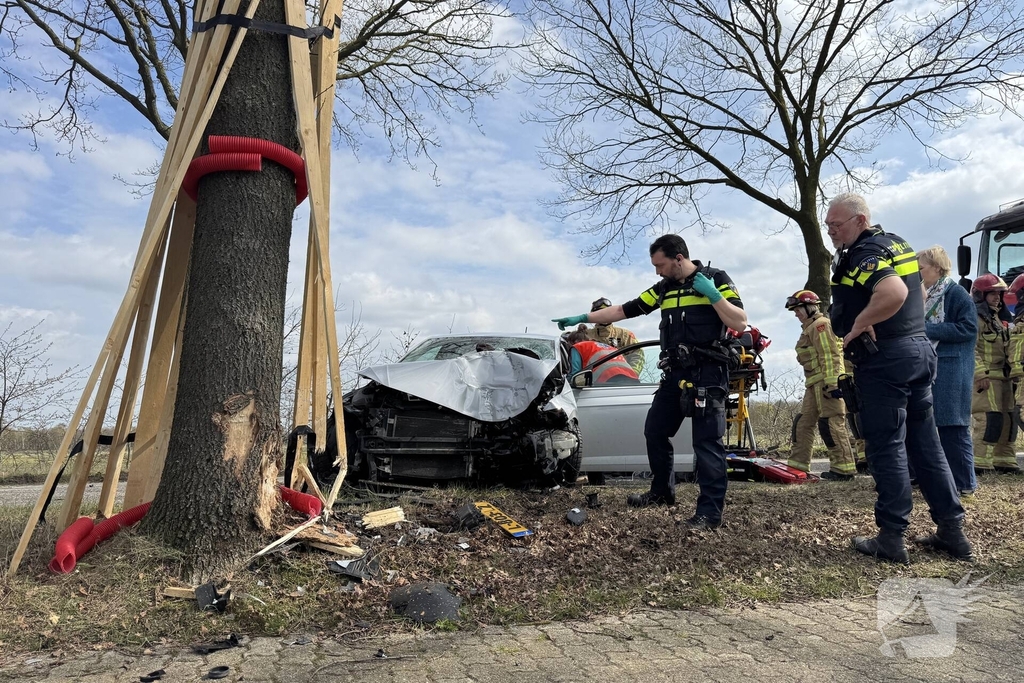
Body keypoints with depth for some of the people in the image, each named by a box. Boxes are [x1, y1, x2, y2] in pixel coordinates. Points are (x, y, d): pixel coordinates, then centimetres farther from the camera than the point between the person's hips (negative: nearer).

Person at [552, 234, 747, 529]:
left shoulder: (716, 279, -3)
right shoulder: (664, 289, 13)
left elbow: (740, 323, -10)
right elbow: (623, 310, 13)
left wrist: (713, 295, -18)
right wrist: (582, 318, 10)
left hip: (707, 374, -7)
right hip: (676, 374, 7)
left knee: (707, 442, -7)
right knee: (655, 431, 12)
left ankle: (710, 511, -1)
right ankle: (662, 491, 29)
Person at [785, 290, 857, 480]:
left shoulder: (820, 324, -7)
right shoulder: (810, 328, 25)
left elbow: (830, 356, -17)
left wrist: (831, 382, -24)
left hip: (826, 382, -11)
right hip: (815, 383, 11)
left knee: (831, 424, -10)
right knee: (804, 422, 11)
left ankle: (843, 468, -7)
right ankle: (798, 463, 16)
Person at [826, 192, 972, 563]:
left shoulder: (864, 253, -14)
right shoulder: (897, 243, 16)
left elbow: (894, 293, -33)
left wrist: (859, 325, -21)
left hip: (884, 358, -9)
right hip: (920, 350, 9)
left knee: (886, 448, -3)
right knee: (925, 444, 14)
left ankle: (891, 539, 4)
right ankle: (952, 531, 19)